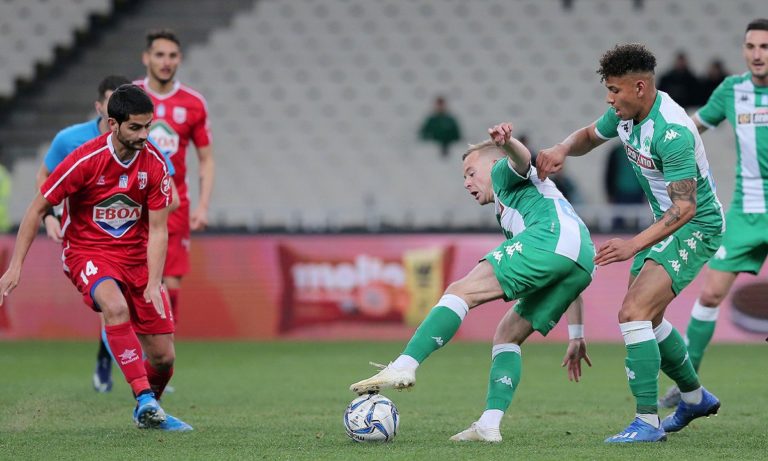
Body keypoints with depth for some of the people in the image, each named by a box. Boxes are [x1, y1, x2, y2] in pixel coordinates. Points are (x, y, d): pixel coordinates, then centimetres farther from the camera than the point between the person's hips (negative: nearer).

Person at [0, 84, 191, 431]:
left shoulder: (155, 165, -8)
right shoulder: (85, 160, -18)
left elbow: (157, 230, -5)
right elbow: (37, 209, -9)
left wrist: (153, 283, -18)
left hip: (136, 256, 4)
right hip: (87, 251, -4)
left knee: (163, 357, -2)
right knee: (116, 307, -38)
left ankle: (146, 412, 29)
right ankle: (145, 400, -39)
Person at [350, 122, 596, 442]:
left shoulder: (504, 175, 24)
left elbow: (521, 160, -5)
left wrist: (506, 141, -29)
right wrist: (576, 336, 39)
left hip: (551, 237, -9)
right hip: (584, 263, 9)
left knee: (462, 291, -11)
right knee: (507, 335, 13)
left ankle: (405, 366, -27)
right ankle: (489, 425, -2)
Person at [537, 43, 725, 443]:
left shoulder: (672, 133, -30)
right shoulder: (625, 112, -3)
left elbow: (685, 207, -31)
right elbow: (589, 136, 17)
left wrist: (634, 245, -36)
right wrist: (562, 150, -5)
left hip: (696, 227, -10)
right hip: (665, 223, 10)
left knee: (633, 312, -21)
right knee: (646, 318, 19)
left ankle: (647, 421, -17)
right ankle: (695, 397, 39)